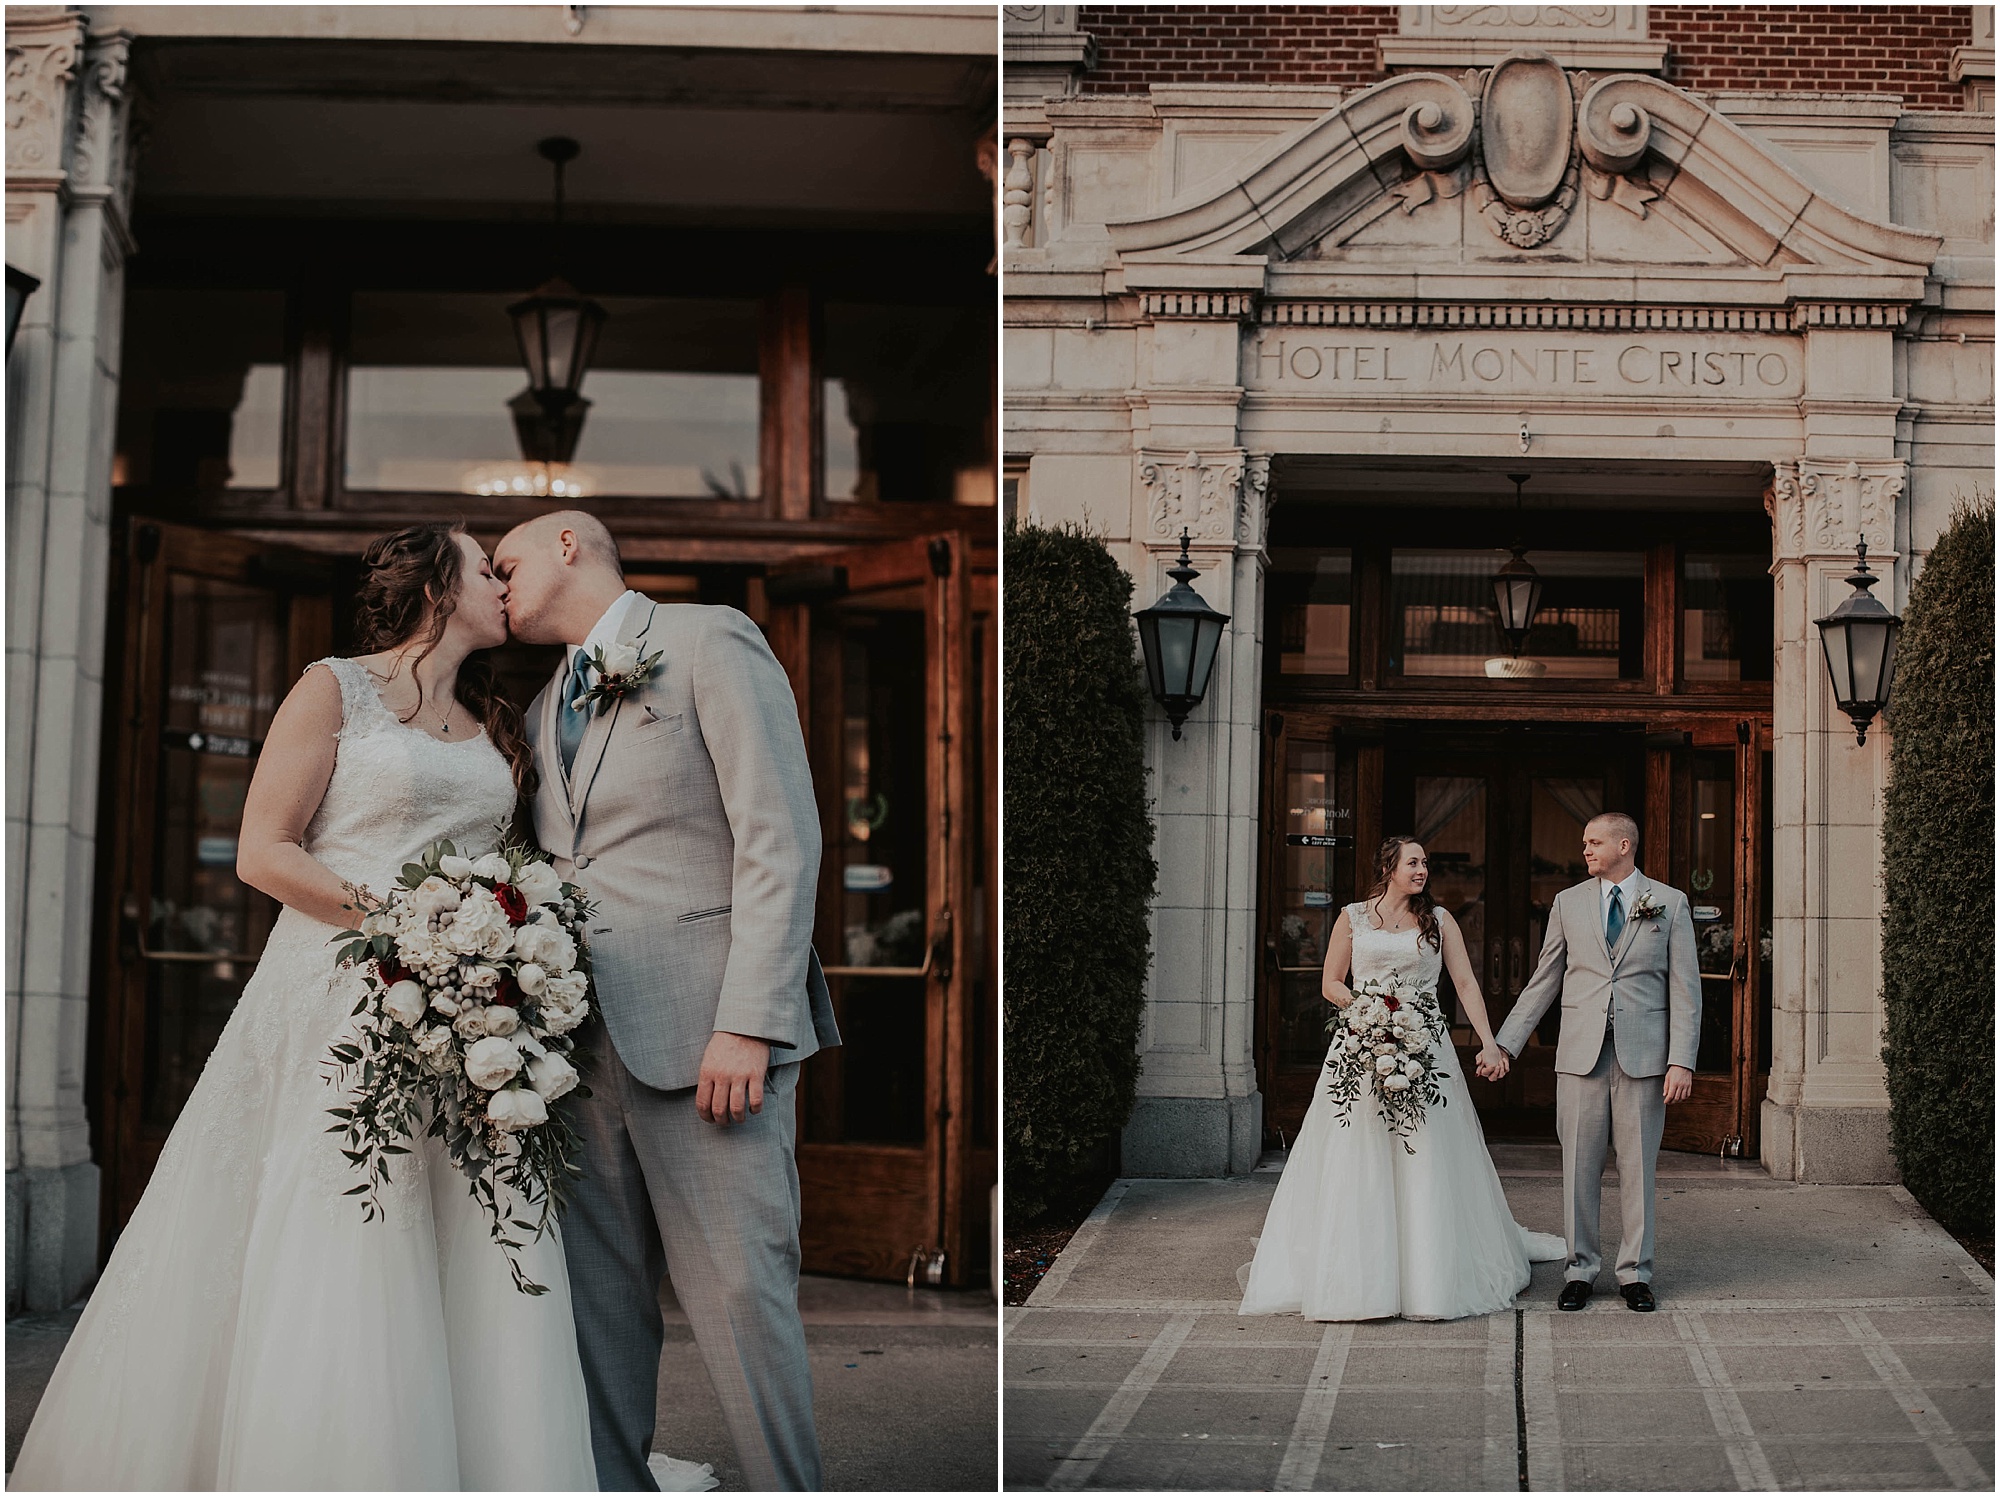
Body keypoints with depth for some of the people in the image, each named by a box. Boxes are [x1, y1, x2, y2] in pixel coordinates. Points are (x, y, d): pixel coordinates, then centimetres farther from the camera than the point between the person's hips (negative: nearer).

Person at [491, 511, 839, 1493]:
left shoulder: (709, 643, 2)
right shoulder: (545, 709, 24)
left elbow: (781, 841, -7)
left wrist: (746, 1024, -16)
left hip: (704, 1033, -7)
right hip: (585, 1040, 7)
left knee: (737, 1294, -8)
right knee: (598, 1301, 6)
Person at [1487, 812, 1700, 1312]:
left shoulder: (1670, 904, 4)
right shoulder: (1568, 902, 9)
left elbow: (1685, 988, 1)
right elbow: (1543, 982, 12)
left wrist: (1682, 1061, -7)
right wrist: (1505, 1043, 6)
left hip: (1642, 1054, -1)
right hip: (1581, 1054, 1)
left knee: (1638, 1167, 4)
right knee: (1579, 1166, 3)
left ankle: (1635, 1272, 15)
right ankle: (1580, 1270, 13)